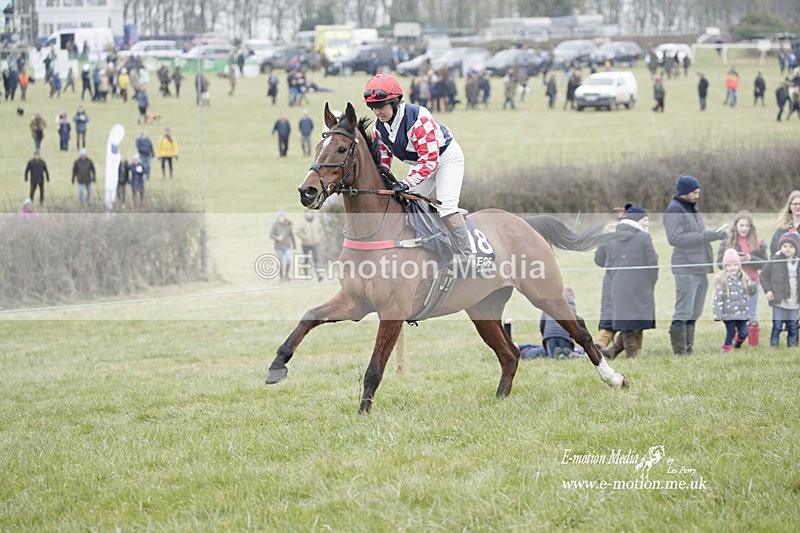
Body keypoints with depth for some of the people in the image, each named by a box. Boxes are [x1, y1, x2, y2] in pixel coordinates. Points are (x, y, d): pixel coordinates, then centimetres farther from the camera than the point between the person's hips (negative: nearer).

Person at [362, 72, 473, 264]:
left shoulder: (418, 118, -36)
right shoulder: (380, 127, -11)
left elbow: (430, 158, -39)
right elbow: (381, 160, 0)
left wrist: (407, 183, -47)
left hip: (446, 157, -8)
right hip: (420, 162, 8)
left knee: (446, 207, -21)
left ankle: (466, 257, -16)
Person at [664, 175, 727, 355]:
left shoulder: (694, 209, 20)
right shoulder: (674, 210, -8)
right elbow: (675, 238, -19)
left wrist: (716, 234, 7)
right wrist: (706, 236, -21)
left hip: (701, 268, 9)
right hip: (686, 269, -9)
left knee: (694, 313, 11)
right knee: (684, 312, -10)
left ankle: (688, 349, 16)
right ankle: (680, 351, -8)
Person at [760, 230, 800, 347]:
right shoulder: (775, 261, -4)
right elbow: (764, 276, 3)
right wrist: (768, 290, -8)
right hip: (779, 301, -3)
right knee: (777, 326, -6)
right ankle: (773, 346, -2)